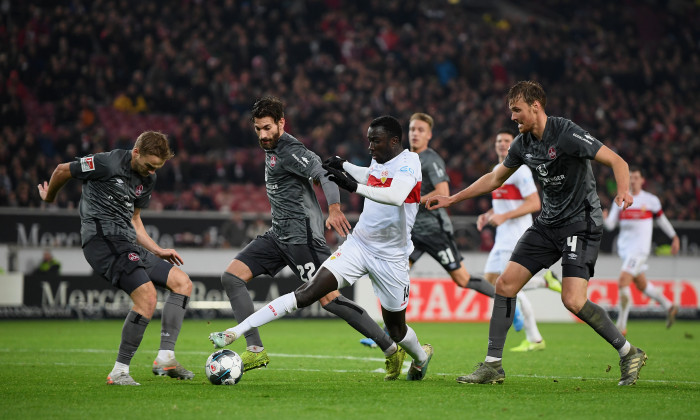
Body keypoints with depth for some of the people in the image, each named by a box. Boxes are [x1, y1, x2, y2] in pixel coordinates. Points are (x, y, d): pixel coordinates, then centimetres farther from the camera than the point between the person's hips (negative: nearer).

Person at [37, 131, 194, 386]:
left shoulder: (148, 179, 15)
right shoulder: (109, 163, -12)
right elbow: (63, 170, 2)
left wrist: (158, 251, 16)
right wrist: (49, 198, 20)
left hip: (127, 245, 9)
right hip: (102, 239, -9)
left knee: (182, 283, 2)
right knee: (147, 297, -24)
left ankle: (165, 357, -4)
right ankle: (119, 372, -16)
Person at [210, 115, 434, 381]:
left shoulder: (408, 162, -17)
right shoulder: (378, 161, 5)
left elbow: (396, 196, -38)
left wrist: (354, 186, -47)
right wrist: (344, 165, 22)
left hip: (390, 258, -4)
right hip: (358, 245, 4)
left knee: (395, 329, 10)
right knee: (307, 293, -13)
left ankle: (421, 356, 47)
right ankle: (234, 333, -21)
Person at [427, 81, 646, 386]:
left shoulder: (566, 134, -18)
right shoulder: (523, 143, 5)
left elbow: (616, 161, -19)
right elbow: (495, 178, 21)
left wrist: (623, 190, -39)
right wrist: (452, 199, 22)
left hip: (581, 223, -8)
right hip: (548, 223, 8)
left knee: (573, 301, -19)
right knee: (506, 283, -2)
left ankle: (629, 354, -1)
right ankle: (493, 365, 5)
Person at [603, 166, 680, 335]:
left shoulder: (651, 200, -2)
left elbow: (661, 219, 14)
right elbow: (610, 225, 1)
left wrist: (674, 237, 21)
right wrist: (604, 219, -22)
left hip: (640, 248, -5)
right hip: (625, 248, 5)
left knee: (623, 281, -18)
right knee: (641, 284, 16)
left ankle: (621, 326, -13)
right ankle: (669, 307, 38)